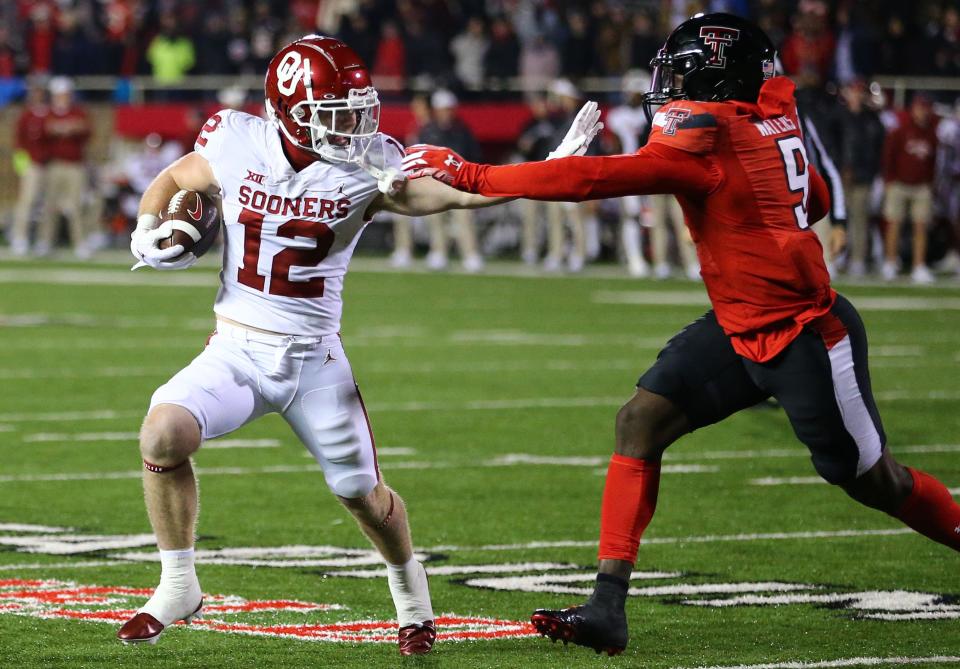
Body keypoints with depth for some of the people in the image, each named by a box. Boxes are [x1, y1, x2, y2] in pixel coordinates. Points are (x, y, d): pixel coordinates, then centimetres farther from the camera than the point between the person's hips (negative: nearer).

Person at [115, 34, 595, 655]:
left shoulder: (369, 167, -10)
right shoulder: (237, 146, -8)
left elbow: (458, 191, -21)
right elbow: (172, 181, 12)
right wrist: (149, 230, -7)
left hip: (314, 358, 0)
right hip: (235, 349, 0)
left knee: (363, 493, 5)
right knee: (164, 434, -23)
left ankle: (411, 592, 37)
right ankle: (178, 587, -3)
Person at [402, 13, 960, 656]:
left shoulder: (708, 138, -23)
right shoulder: (770, 116, 2)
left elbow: (592, 178, -26)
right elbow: (816, 200, 19)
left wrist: (473, 176, -23)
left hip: (806, 335, -9)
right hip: (738, 329, 9)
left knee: (873, 480, 6)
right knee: (641, 420, -5)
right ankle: (608, 607, -9)